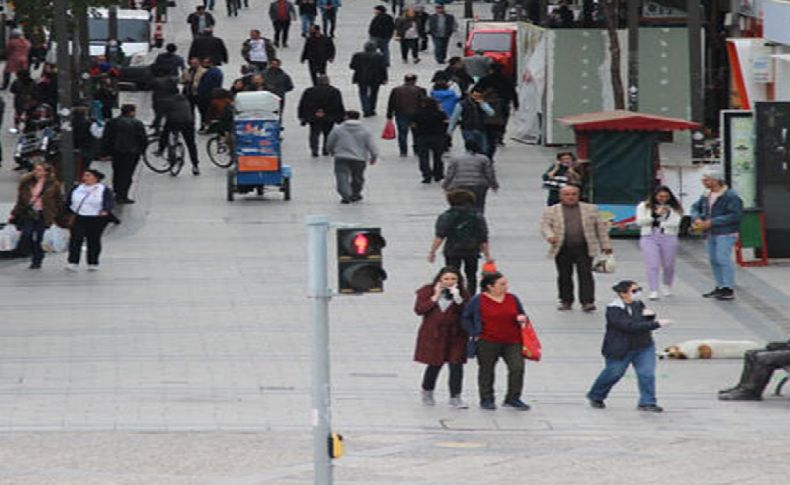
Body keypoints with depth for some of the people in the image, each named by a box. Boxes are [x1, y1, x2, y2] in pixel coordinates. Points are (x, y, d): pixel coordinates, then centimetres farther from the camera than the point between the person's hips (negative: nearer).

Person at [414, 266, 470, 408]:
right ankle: (427, 393, 31)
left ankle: (455, 398, 1)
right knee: (434, 365, 7)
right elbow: (419, 309, -10)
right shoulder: (427, 291, 0)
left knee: (456, 366, -6)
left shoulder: (462, 293, 1)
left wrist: (458, 299, -21)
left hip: (455, 336, 1)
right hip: (433, 335, -1)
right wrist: (435, 297, -14)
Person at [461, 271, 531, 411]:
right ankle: (486, 399, 22)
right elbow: (466, 318, 3)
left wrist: (522, 318, -4)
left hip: (512, 342, 3)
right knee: (487, 370, 7)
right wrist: (475, 334, -6)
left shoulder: (512, 299, 8)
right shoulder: (479, 300, -5)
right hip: (487, 342, -3)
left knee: (517, 367, -7)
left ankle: (513, 398, 5)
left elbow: (521, 314, 20)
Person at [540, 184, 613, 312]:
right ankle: (566, 301, 17)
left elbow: (601, 227, 12)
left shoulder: (590, 209, 11)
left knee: (586, 275, -6)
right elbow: (545, 224, -1)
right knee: (564, 276, 5)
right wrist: (550, 236, -21)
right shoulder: (551, 211, 8)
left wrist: (605, 245, 8)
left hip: (583, 249, 0)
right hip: (562, 250, 1)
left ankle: (587, 302, -5)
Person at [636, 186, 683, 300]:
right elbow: (639, 221, -3)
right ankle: (653, 291, -12)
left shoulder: (674, 209, 5)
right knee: (652, 265, -11)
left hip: (669, 238, 1)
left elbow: (675, 223, -6)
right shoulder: (644, 206, 7)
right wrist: (655, 215, -14)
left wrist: (658, 223, -13)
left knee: (668, 265, 9)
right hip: (649, 238, -1)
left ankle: (667, 285, 35)